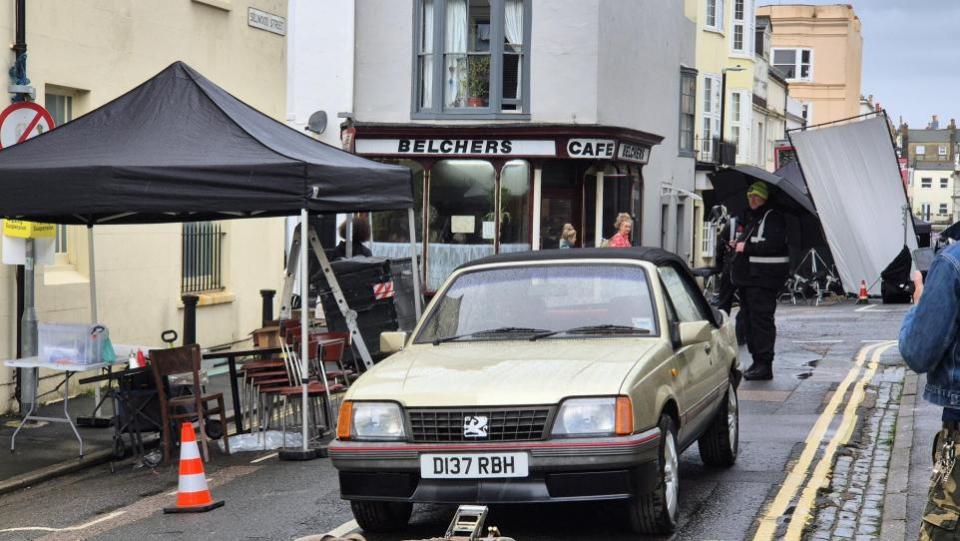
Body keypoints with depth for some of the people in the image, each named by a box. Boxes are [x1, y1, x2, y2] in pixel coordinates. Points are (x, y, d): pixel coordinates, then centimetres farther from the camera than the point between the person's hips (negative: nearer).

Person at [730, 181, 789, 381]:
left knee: (761, 319, -11)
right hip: (746, 275, 9)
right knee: (748, 318, 10)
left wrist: (746, 247, -17)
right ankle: (756, 360, 18)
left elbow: (774, 244, -21)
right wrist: (735, 244, 11)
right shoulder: (746, 216, 19)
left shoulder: (773, 217, -7)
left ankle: (765, 364, -10)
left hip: (764, 276, -9)